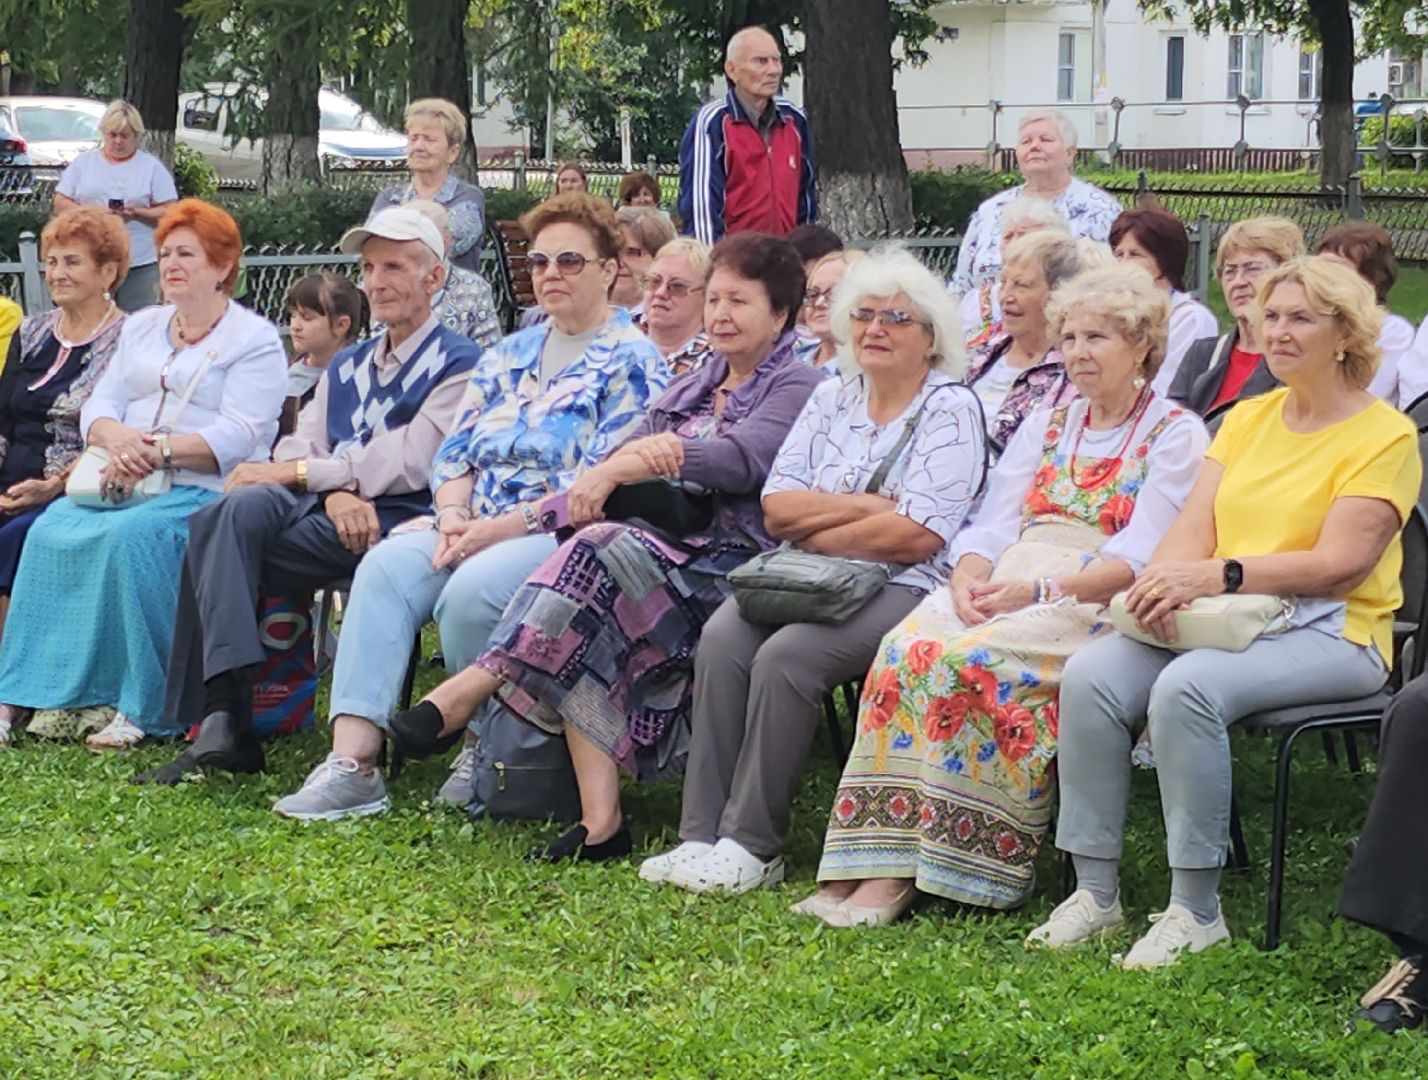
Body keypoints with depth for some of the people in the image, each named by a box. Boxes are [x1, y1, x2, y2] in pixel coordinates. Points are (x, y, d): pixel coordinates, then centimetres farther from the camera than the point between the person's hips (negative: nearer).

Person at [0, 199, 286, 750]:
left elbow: (237, 436, -11)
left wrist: (157, 452, -21)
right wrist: (118, 438, -11)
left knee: (130, 536, -34)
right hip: (127, 481, 6)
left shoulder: (255, 339, 2)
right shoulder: (141, 327, 23)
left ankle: (140, 709, -30)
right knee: (51, 531, -21)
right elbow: (99, 405, 14)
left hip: (206, 491, -6)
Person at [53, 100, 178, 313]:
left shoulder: (152, 167, 7)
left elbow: (169, 212, 3)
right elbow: (60, 204, 9)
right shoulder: (83, 163, 12)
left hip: (139, 265, -1)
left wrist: (137, 213, -15)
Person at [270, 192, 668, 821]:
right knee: (385, 567, -21)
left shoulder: (631, 361, -2)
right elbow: (456, 450, 18)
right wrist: (453, 515, -5)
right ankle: (352, 760, -29)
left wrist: (501, 528, -18)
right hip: (476, 527, 7)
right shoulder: (510, 354, 22)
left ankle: (485, 753, -11)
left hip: (569, 535, -7)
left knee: (471, 590, -34)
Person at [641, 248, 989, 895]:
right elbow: (776, 507, 7)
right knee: (722, 637, -24)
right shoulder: (831, 399, 18)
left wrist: (813, 526, -4)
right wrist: (868, 506, -7)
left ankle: (752, 846, -23)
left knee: (787, 654, -30)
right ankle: (702, 834, -23)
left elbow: (917, 536, -12)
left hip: (901, 591, -5)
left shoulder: (951, 409, 0)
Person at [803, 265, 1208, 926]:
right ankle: (878, 861, -31)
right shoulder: (1045, 427, 24)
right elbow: (992, 524, 15)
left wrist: (1040, 589, -20)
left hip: (1095, 602, -5)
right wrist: (969, 577, -9)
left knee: (974, 662, -33)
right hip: (1006, 586, 5)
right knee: (907, 648, -26)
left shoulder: (1176, 435, 4)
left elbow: (1140, 556, -9)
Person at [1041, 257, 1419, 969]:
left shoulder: (1386, 435, -3)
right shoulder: (1248, 417, 18)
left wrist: (1217, 576, -23)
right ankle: (1095, 892, -14)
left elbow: (1339, 564, -14)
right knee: (1091, 675, -21)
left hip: (1329, 632, -6)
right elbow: (1194, 527, 8)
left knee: (1187, 687, -34)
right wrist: (1163, 584, -16)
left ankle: (1195, 910, -24)